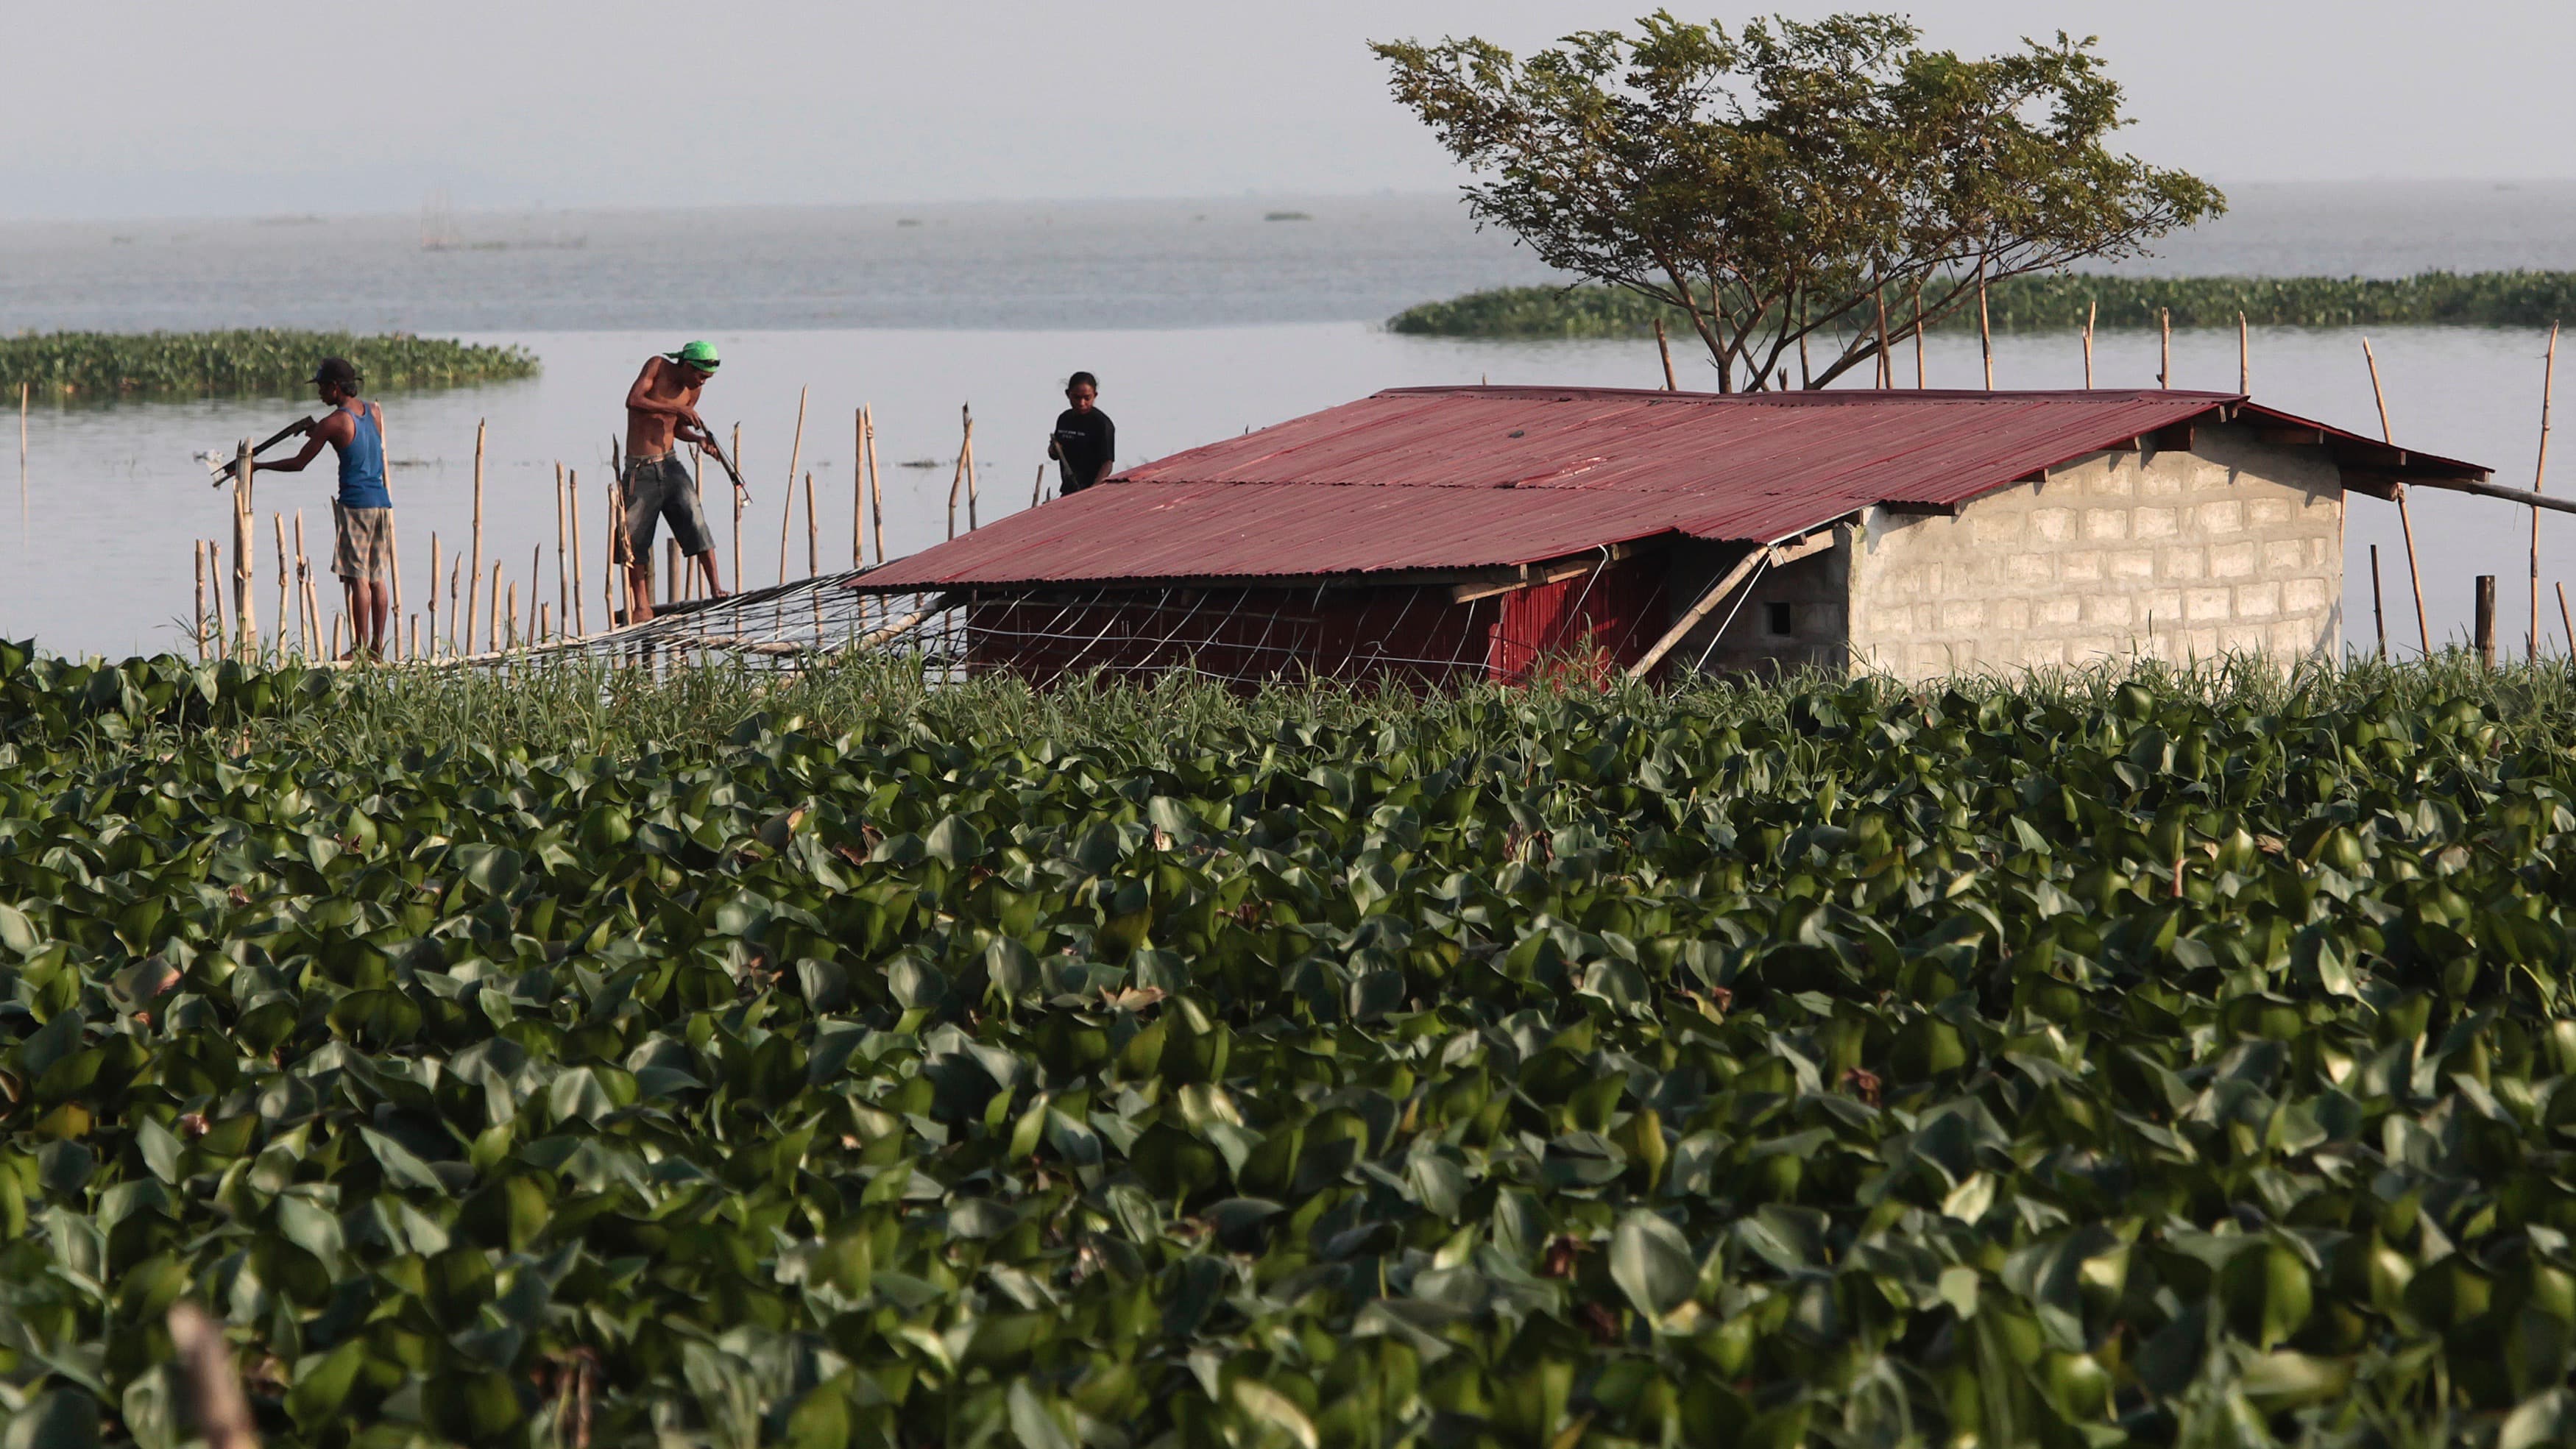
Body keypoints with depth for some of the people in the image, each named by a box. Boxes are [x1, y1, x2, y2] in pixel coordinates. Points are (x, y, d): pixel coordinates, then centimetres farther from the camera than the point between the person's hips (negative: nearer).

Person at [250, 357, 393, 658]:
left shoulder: (334, 423, -10)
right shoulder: (374, 412, 9)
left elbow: (298, 463, -4)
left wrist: (258, 466, 7)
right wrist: (318, 432, 25)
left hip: (355, 503, -7)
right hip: (381, 502, 7)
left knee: (357, 578, -6)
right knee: (378, 578, 8)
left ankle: (361, 648, -7)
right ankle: (377, 647, 9)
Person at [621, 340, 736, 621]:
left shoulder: (694, 390, 8)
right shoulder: (657, 366, -6)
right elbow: (633, 401, -19)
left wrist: (699, 439, 1)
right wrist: (677, 409, -21)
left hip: (670, 465, 3)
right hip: (640, 470, -3)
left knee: (696, 522, -13)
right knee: (635, 537, -2)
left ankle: (716, 590, -12)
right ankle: (642, 607, 5)